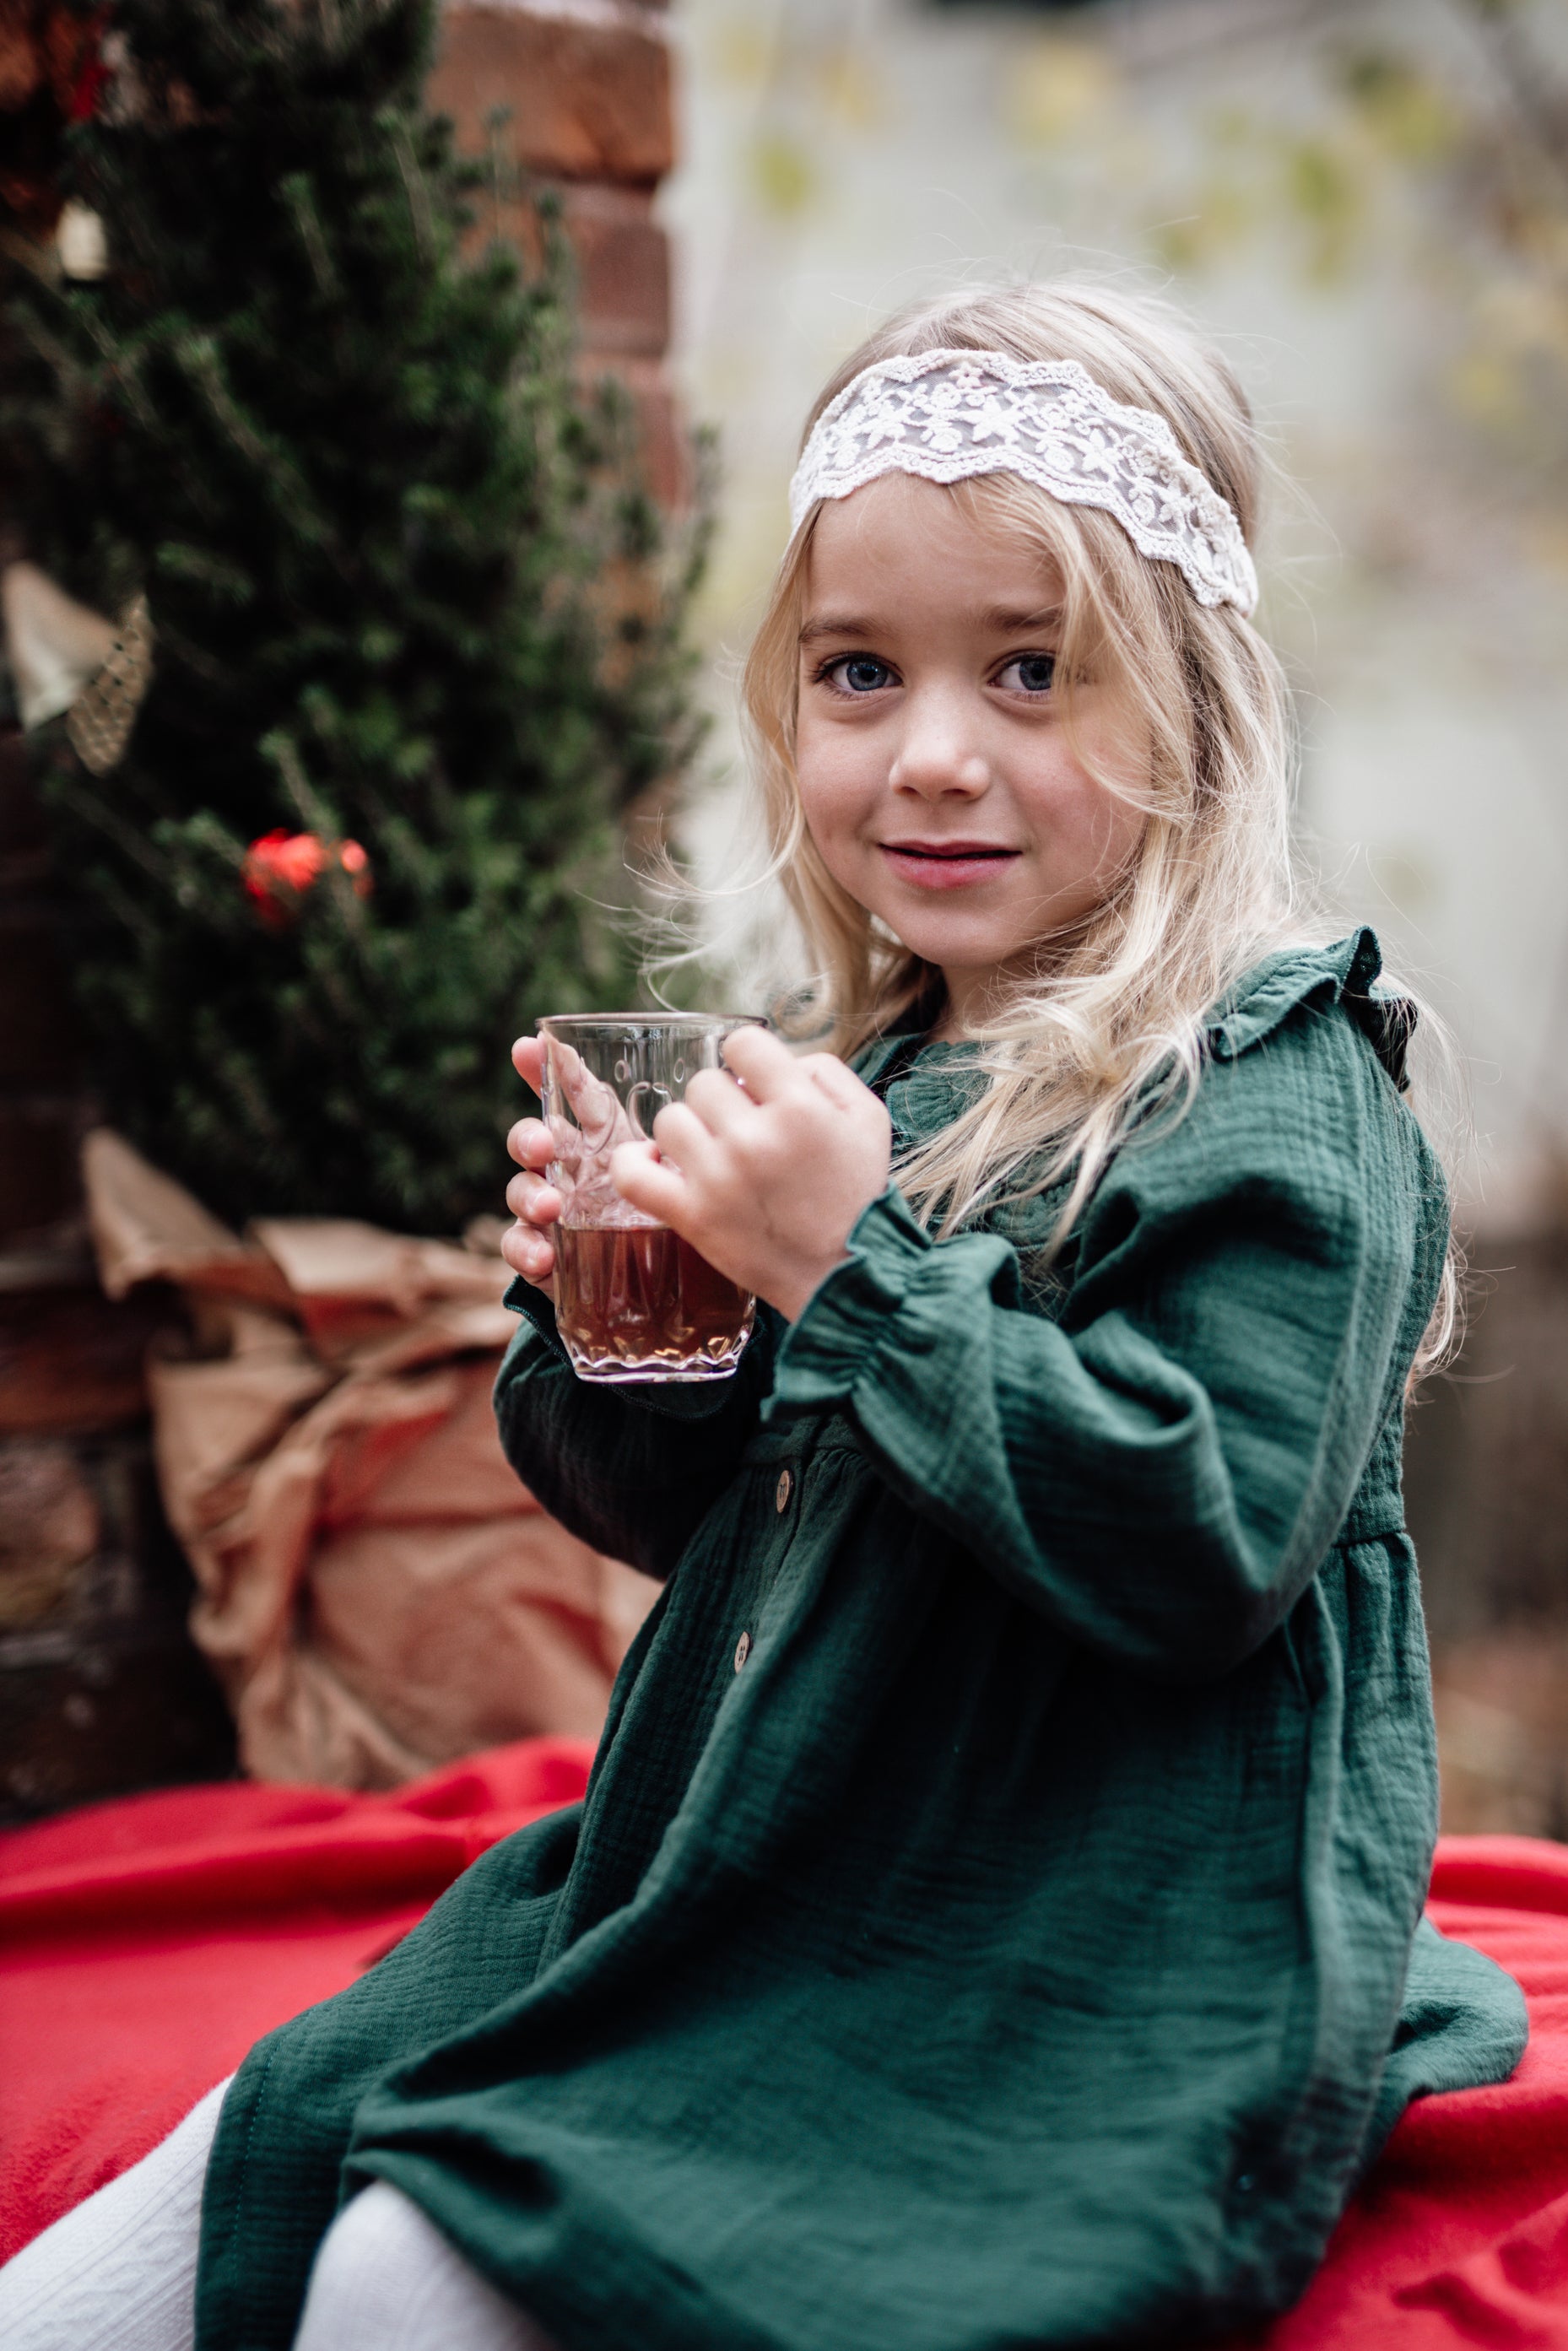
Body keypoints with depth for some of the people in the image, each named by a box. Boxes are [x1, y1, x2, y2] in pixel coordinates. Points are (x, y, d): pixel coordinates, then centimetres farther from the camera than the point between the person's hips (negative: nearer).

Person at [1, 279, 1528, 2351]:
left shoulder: (1275, 1102, -13)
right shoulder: (879, 1080, 8)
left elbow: (1207, 1546, -25)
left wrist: (854, 1267, -25)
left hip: (1077, 2009, -7)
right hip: (755, 1914, 8)